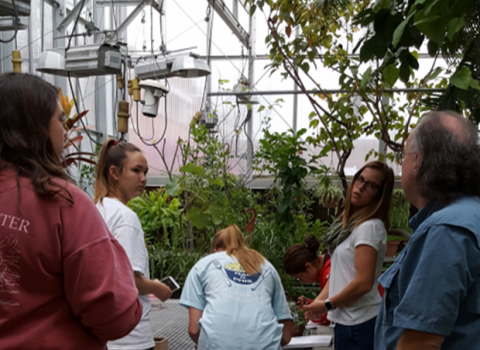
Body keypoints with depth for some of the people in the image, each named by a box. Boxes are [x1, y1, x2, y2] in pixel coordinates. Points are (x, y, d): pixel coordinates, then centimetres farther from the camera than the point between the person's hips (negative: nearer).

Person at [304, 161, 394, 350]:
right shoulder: (350, 222, 10)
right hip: (347, 319, 8)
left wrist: (327, 305, -11)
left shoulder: (370, 227, -17)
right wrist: (319, 300, 3)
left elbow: (363, 283, -23)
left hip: (360, 323, -8)